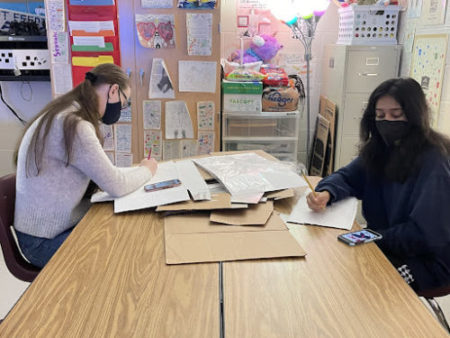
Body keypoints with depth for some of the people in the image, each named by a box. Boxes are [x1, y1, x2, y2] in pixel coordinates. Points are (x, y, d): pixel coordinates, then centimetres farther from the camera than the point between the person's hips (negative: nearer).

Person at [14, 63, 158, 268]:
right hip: (45, 242, -9)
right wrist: (147, 170, -3)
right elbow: (116, 187, -20)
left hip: (58, 225, 9)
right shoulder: (74, 126, -25)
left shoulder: (67, 115, 6)